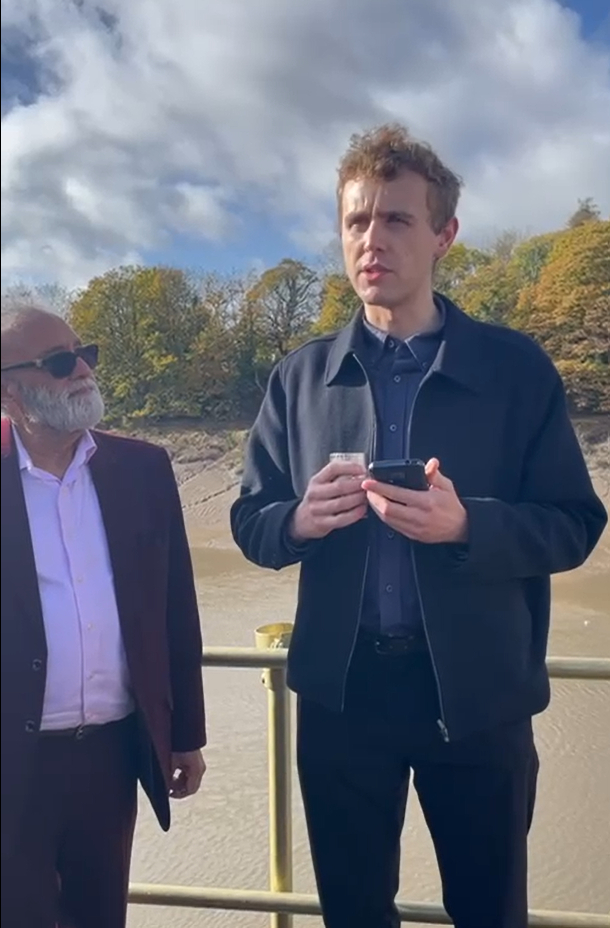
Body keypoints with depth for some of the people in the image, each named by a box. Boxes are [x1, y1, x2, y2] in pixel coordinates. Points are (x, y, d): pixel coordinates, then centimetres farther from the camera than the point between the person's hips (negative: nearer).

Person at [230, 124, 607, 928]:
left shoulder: (517, 368, -4)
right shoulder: (300, 377, 3)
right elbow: (249, 522, 5)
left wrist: (467, 525, -23)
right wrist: (299, 520, -17)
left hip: (478, 691, -1)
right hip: (341, 690, 2)